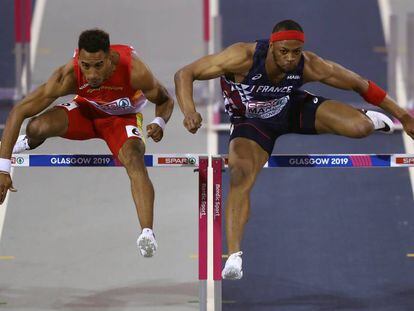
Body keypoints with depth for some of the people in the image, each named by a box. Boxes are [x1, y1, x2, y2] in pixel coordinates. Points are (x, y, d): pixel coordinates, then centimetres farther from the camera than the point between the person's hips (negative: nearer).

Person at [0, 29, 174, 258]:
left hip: (123, 118, -1)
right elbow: (19, 111, -33)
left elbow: (165, 101, -14)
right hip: (86, 110, 1)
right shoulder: (68, 75, -35)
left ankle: (147, 233, -37)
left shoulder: (133, 70, -36)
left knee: (134, 160, -31)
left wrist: (159, 123, -38)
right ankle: (30, 143, 14)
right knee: (37, 127, -25)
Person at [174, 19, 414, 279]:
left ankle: (368, 118, 24)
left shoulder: (310, 66, -27)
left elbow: (361, 85, -13)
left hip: (293, 108, 2)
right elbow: (185, 74, -30)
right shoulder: (243, 57, -35)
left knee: (360, 127, -17)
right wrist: (190, 112, -47)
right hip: (251, 121, -2)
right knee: (240, 176, -30)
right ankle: (234, 255, -26)